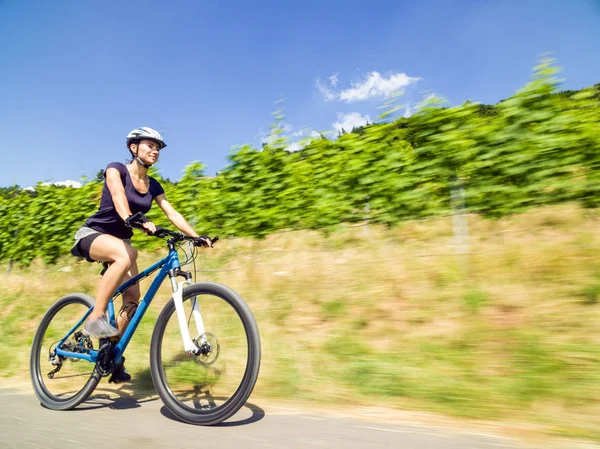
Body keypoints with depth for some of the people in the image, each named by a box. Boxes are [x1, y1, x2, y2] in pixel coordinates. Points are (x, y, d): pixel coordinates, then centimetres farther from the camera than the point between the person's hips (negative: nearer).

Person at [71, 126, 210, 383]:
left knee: (133, 300, -8)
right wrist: (133, 220, -49)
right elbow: (118, 196, -29)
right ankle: (95, 319, -30)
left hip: (120, 241, 6)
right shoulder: (116, 169, -9)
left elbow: (172, 213, -3)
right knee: (127, 254, -40)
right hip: (93, 234, -6)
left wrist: (196, 236, -16)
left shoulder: (153, 185, 6)